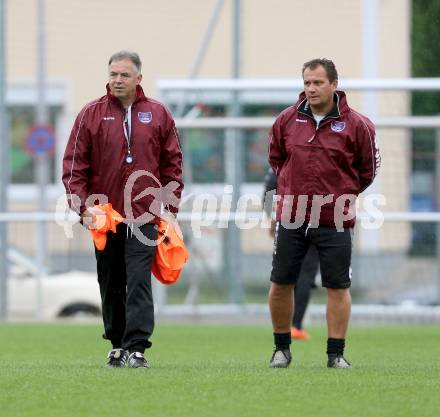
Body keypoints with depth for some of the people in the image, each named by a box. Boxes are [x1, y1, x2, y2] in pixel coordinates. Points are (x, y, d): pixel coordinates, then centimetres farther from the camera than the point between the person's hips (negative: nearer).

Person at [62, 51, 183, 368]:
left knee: (139, 282, -11)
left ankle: (136, 347, -15)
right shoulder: (91, 115, 3)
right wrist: (82, 206, -9)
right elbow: (74, 165, 2)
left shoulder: (158, 115, 5)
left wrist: (171, 208, 3)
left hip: (144, 215, -1)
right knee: (111, 285, 10)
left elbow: (172, 163, 9)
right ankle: (117, 345, 21)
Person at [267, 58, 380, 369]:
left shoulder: (356, 125, -4)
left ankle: (336, 354, 8)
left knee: (338, 287, -1)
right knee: (280, 284, 5)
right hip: (290, 217, 2)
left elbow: (368, 168, 9)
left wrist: (343, 193, 9)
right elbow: (275, 157, 20)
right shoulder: (287, 121, 3)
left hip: (335, 220, -2)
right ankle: (282, 349, 20)